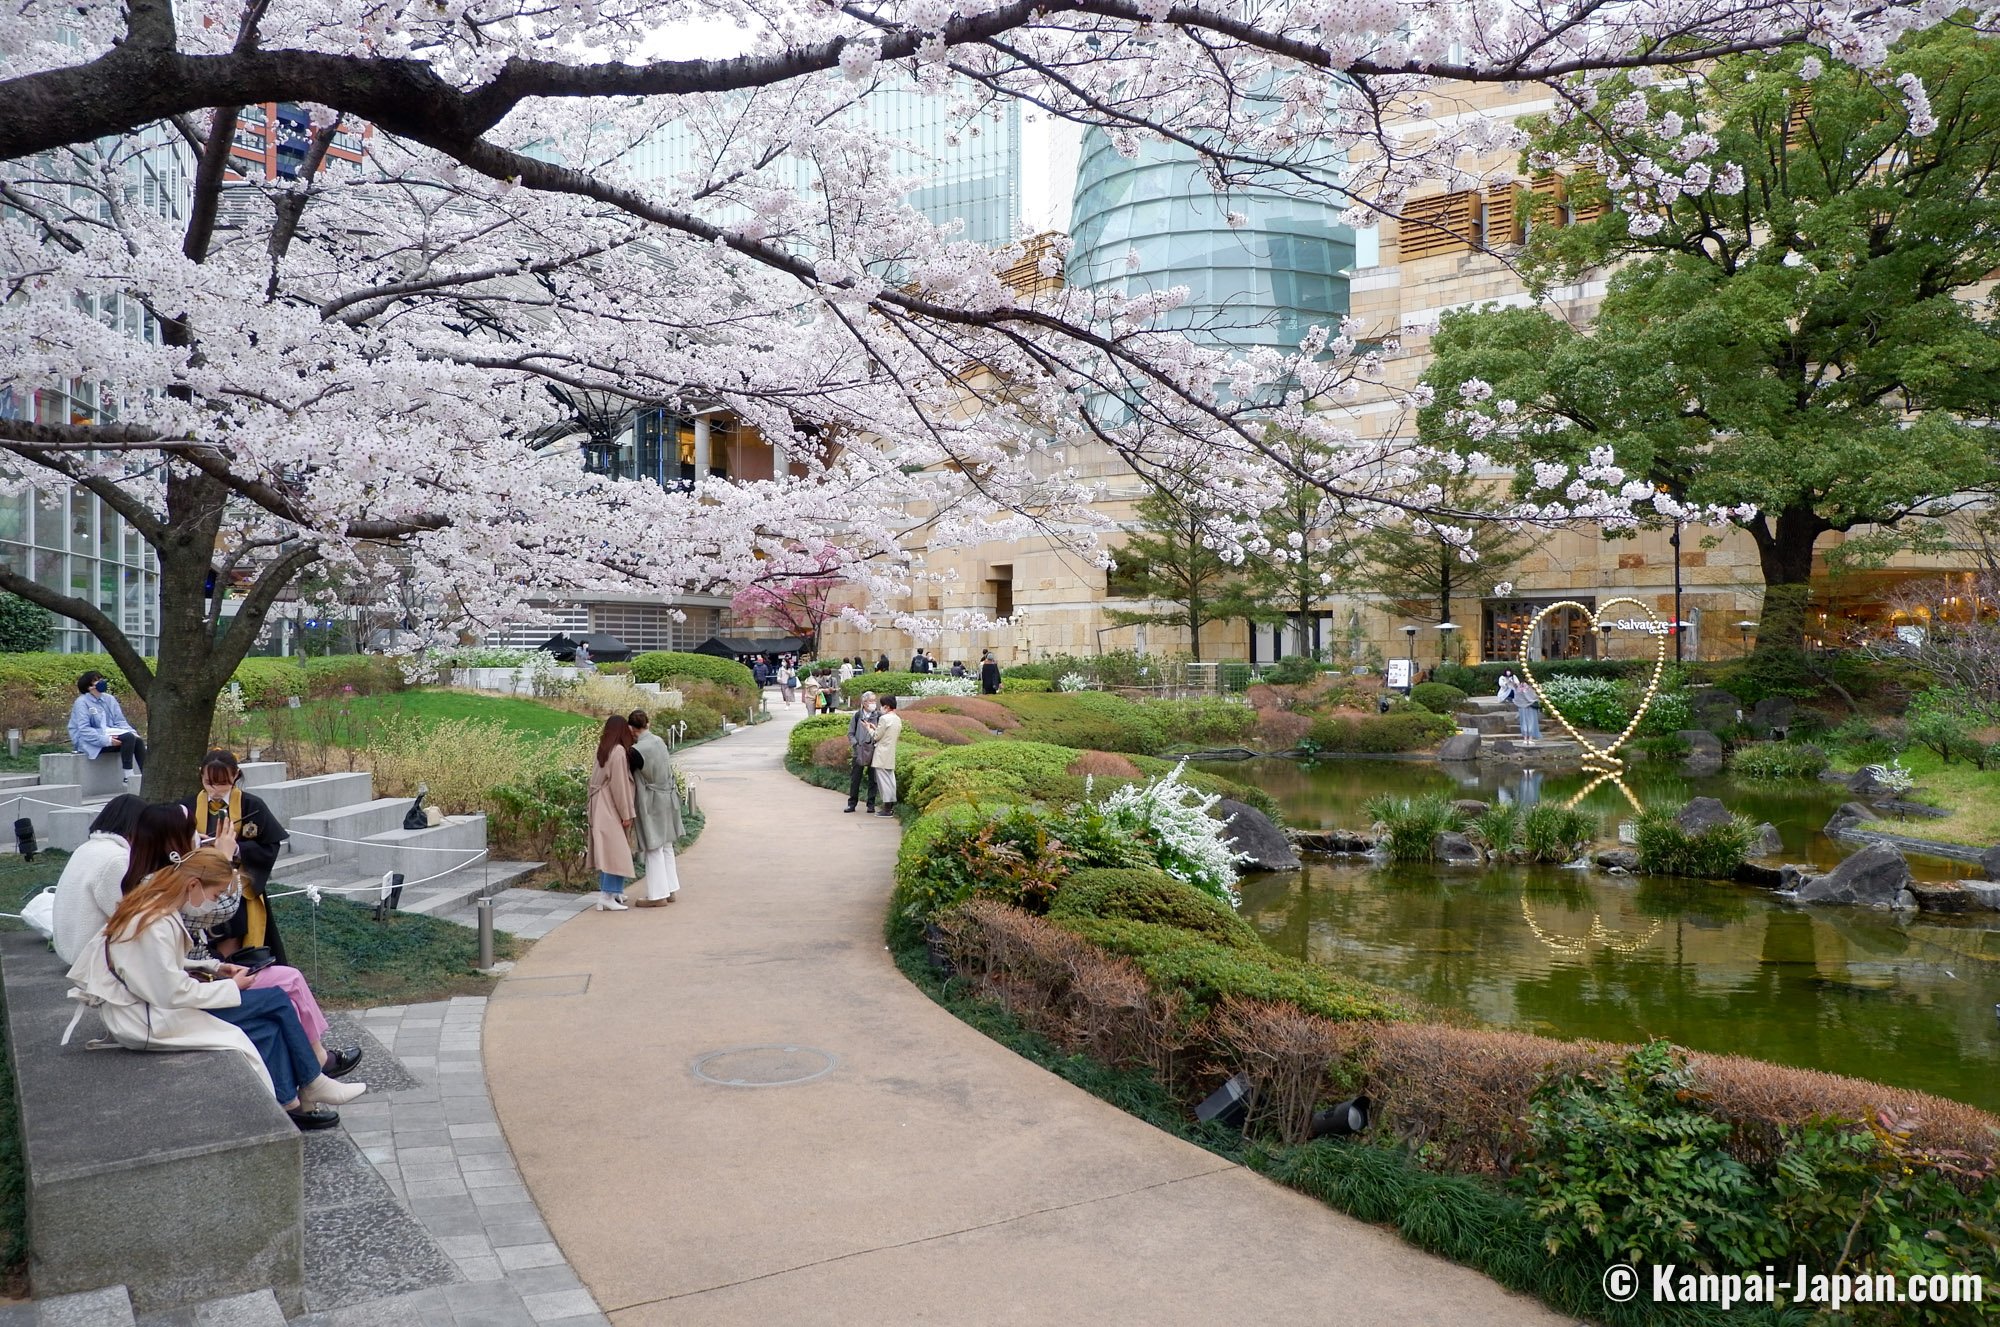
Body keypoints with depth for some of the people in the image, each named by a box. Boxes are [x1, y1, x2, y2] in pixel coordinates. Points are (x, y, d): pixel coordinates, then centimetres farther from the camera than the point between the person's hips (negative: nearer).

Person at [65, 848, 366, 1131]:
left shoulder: (154, 905, 5)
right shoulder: (157, 926, -25)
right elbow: (174, 995, -27)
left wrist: (214, 968, 3)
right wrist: (232, 987, -14)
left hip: (150, 1002, 9)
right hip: (147, 1021, -9)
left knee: (270, 1024, -3)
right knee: (275, 1002, -10)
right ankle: (311, 1086, 6)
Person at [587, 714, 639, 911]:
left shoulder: (605, 750, 10)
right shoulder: (619, 751, -17)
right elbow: (619, 784, -17)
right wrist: (626, 814, -13)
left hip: (603, 808, 9)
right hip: (610, 808, -9)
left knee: (607, 850, 13)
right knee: (614, 851, -8)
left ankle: (614, 891, 20)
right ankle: (607, 896, -10)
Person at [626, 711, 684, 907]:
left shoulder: (636, 751, -19)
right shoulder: (659, 741, 1)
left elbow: (631, 783, -12)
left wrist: (629, 812, -5)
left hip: (651, 804, -7)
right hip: (667, 800, 7)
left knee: (654, 850, 2)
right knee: (666, 846, 16)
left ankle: (658, 895, 9)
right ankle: (669, 890, 24)